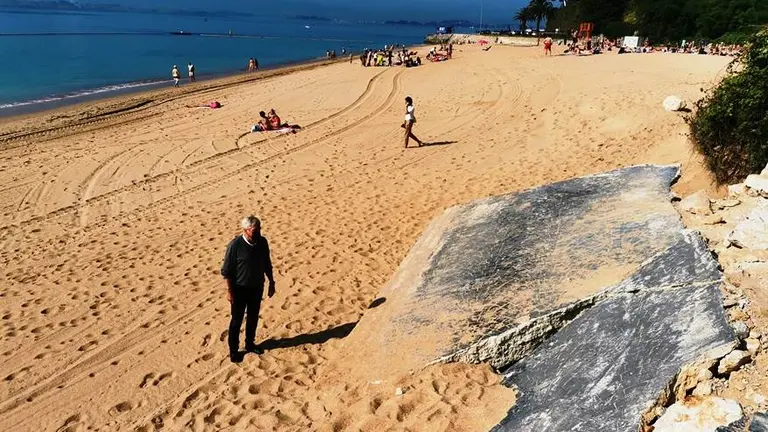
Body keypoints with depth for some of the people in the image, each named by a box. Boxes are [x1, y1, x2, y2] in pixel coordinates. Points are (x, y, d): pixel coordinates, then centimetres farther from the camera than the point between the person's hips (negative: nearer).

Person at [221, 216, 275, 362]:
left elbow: (267, 265, 7)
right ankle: (233, 350, 24)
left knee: (253, 317, 18)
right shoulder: (235, 245, -20)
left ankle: (250, 344, 37)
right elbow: (226, 271, -14)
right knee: (237, 320, 8)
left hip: (257, 287, 5)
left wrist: (271, 283, 10)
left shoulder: (262, 242, -6)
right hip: (240, 289, -4)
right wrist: (229, 291, -14)